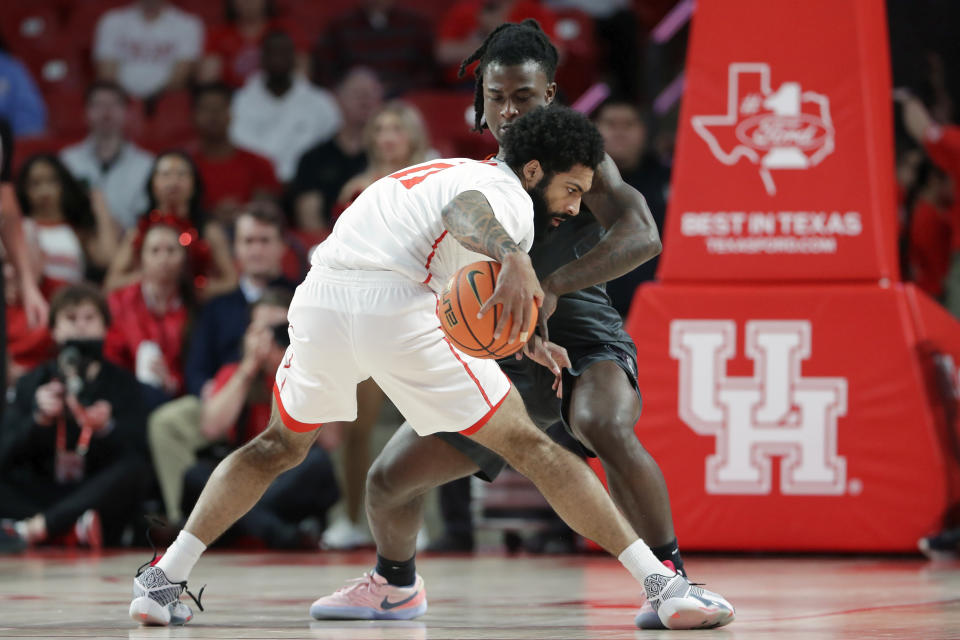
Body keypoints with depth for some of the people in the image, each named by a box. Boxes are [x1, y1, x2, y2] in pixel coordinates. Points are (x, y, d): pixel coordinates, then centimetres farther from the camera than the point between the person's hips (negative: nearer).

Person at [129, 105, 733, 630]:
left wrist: (525, 342, 44)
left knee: (278, 447, 30)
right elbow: (463, 211, -20)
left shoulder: (455, 170, 34)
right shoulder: (510, 198, 7)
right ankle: (662, 585, -1)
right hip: (396, 308, -7)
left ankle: (163, 579, 20)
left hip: (318, 298, 7)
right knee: (530, 446, 1)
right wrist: (514, 259, -37)